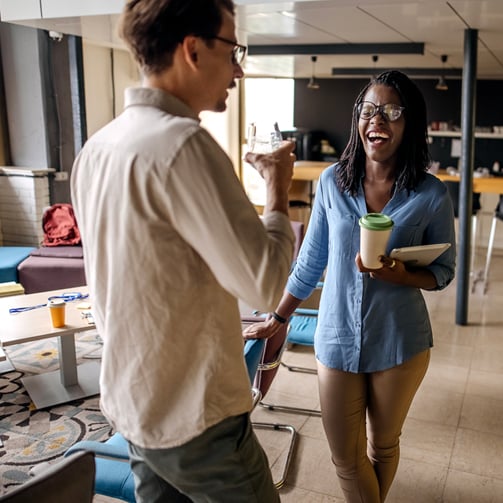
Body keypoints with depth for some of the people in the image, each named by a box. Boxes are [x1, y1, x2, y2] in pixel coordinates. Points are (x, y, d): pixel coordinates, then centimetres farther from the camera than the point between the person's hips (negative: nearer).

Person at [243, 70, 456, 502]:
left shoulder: (431, 196, -9)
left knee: (382, 447, 20)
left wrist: (400, 275, -21)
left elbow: (443, 272, 1)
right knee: (346, 457, 11)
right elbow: (310, 262, 4)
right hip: (338, 340, 1)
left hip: (400, 345, -1)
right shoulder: (332, 182, -5)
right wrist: (277, 320, 8)